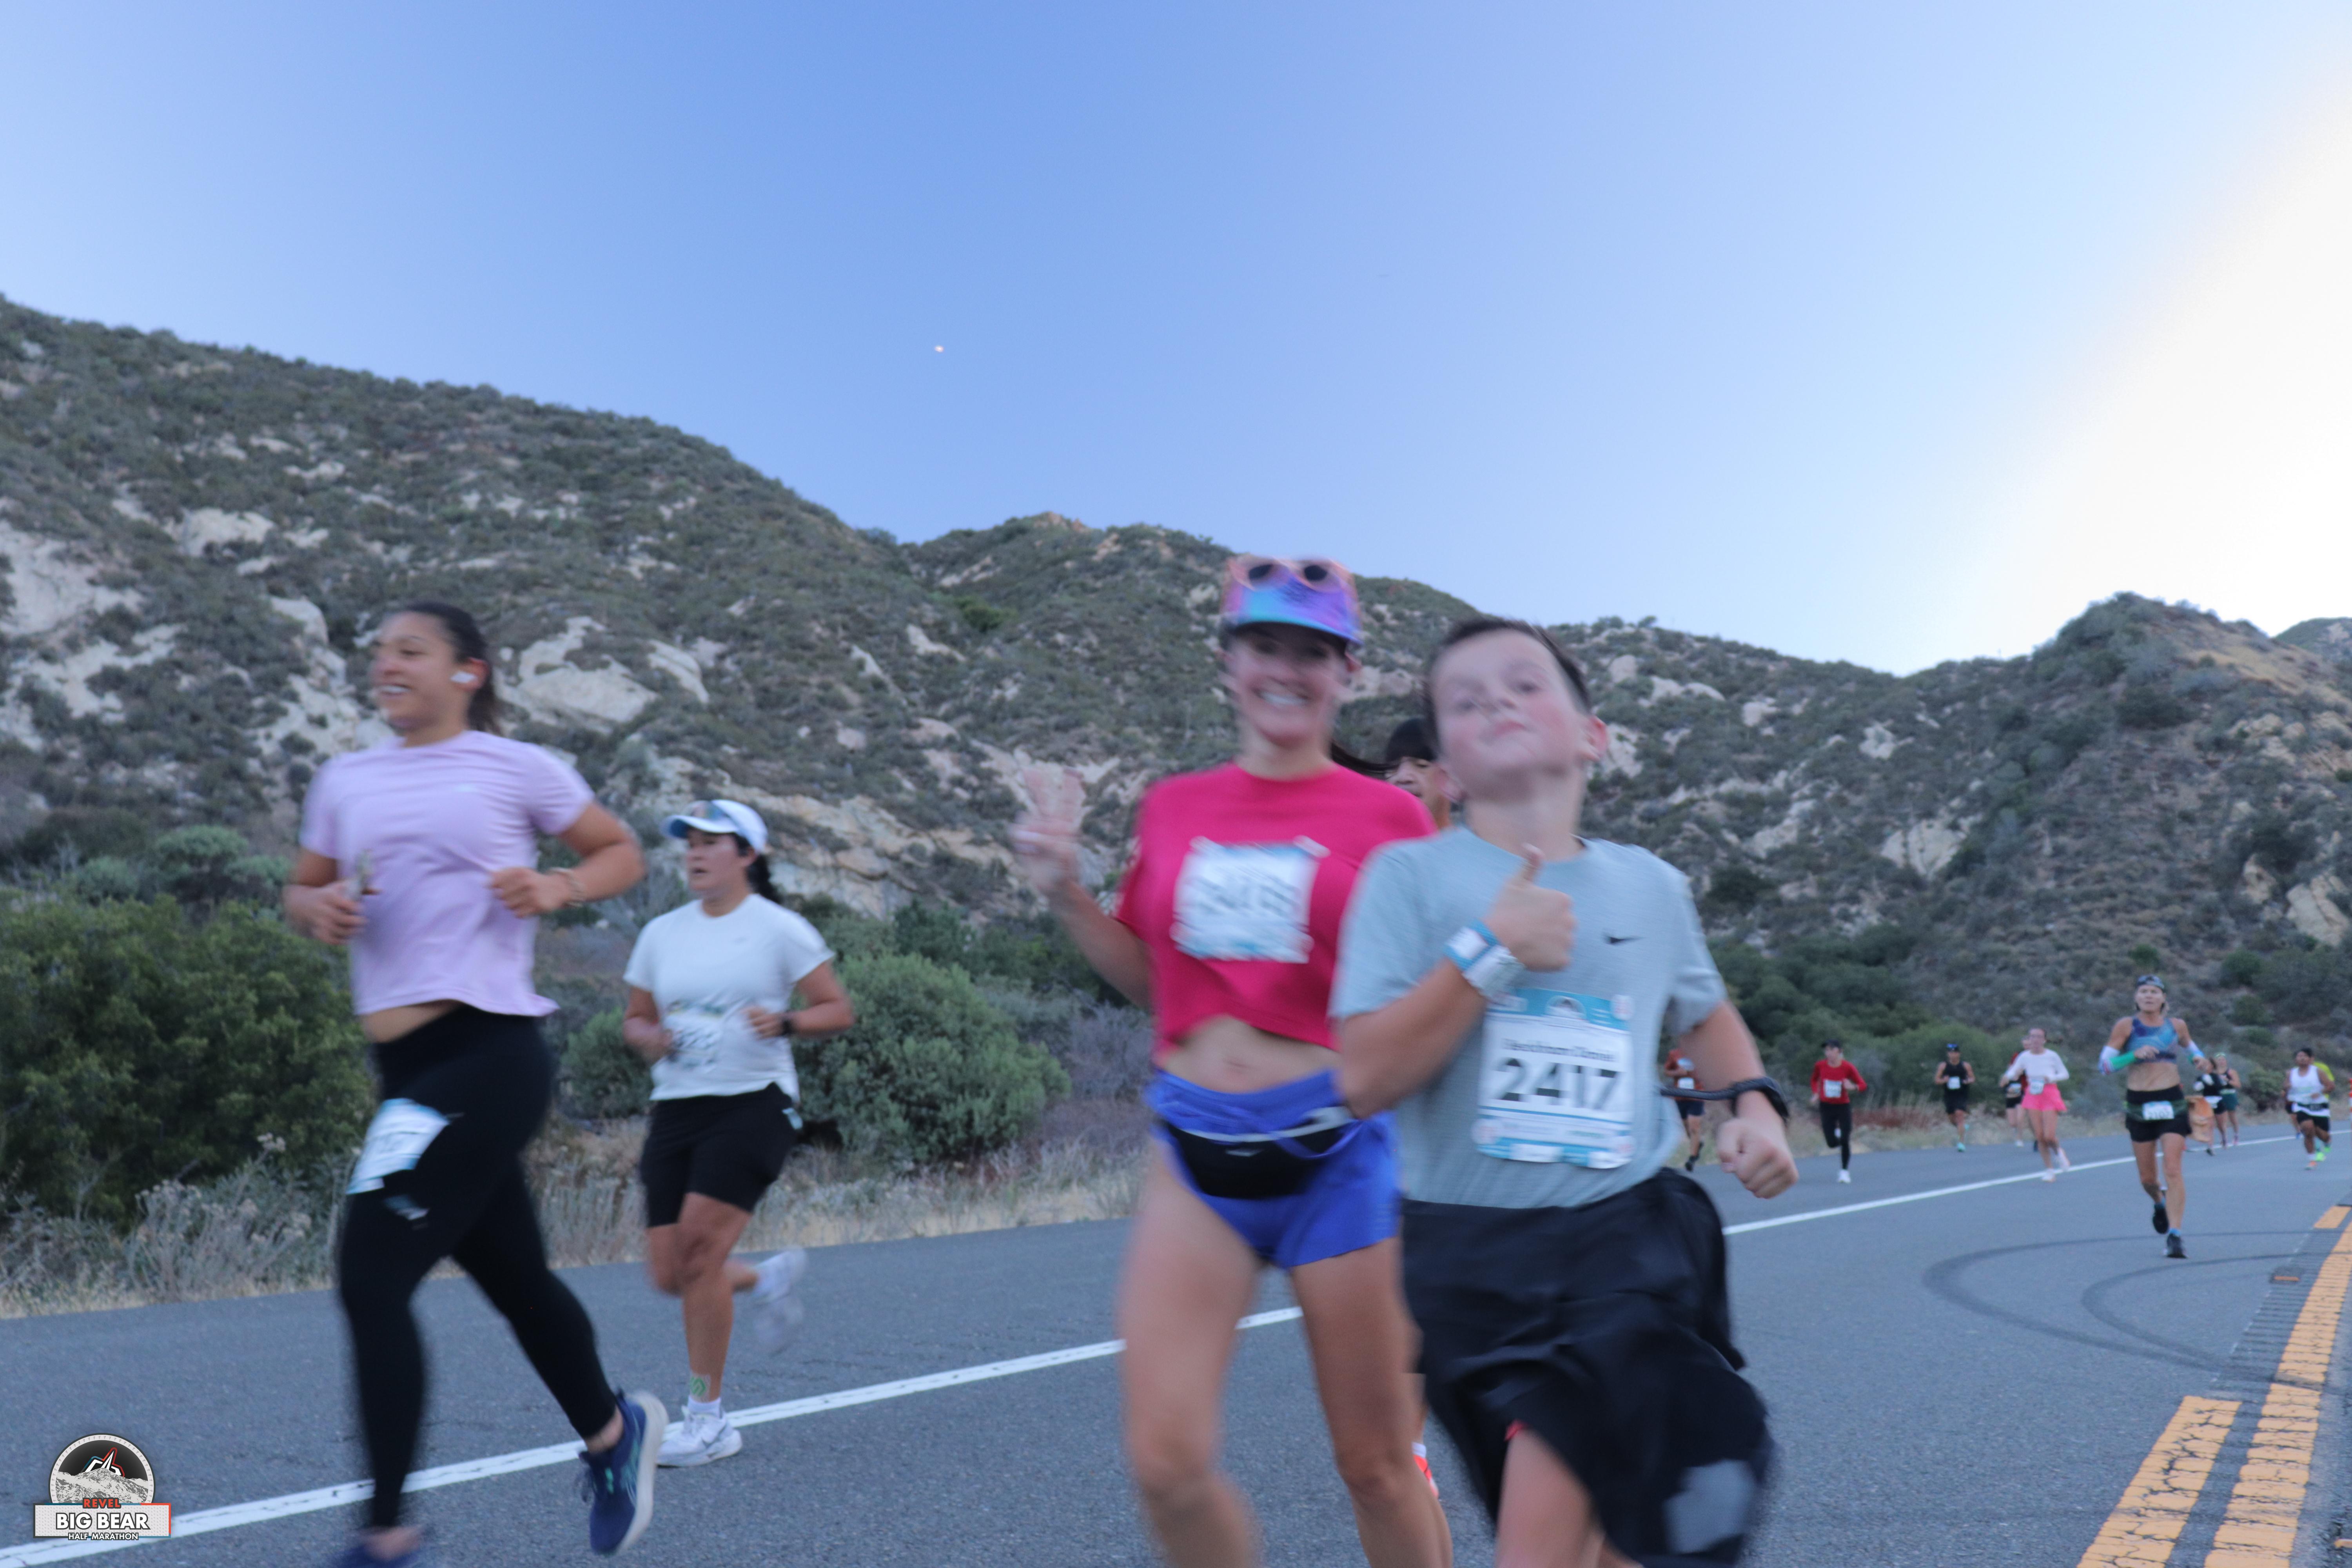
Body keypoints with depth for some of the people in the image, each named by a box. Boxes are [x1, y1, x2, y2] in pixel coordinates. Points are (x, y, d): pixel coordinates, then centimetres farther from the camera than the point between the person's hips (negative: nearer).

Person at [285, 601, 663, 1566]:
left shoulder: (517, 769, 1)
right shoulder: (345, 782, 14)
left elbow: (622, 854, 9)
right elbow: (301, 893, 22)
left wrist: (555, 889, -10)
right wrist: (319, 908, 0)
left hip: (487, 1052, -6)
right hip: (406, 1065, 6)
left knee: (371, 1278, -13)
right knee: (514, 1279, 17)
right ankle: (613, 1430, 41)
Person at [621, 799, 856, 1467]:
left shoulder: (780, 929, -3)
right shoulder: (660, 934, 11)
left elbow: (838, 1011, -2)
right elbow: (635, 1018, 19)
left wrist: (784, 1023, -20)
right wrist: (649, 1037, -4)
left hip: (753, 1104, -5)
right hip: (676, 1110, 6)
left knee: (698, 1250, -15)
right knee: (669, 1275, 1)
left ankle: (709, 1421, 0)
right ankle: (767, 1280, 33)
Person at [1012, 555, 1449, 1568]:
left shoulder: (1388, 817, -3)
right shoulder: (1173, 808, 7)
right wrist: (1066, 892, 3)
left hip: (1336, 1151, -2)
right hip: (1197, 1150, 3)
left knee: (1377, 1465, 10)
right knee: (1166, 1464, -3)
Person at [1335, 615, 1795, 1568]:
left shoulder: (1651, 887, 6)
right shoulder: (1412, 875, -6)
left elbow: (1704, 1015, 26)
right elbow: (1365, 1078, -15)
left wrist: (1754, 1100, 8)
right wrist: (1491, 952, -19)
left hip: (1626, 1237, 1)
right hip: (1470, 1252, -1)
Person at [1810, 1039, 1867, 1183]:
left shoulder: (1848, 1067, -14)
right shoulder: (1820, 1066, -7)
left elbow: (1863, 1086, -9)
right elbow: (1815, 1080, 14)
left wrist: (1853, 1087, -30)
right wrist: (1816, 1094, 0)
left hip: (1844, 1106, -2)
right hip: (1827, 1107, 2)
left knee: (1845, 1141, -8)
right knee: (1831, 1143, -3)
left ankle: (1845, 1171, 9)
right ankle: (1837, 1133, 34)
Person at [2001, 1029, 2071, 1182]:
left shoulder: (2052, 1056, -5)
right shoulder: (2024, 1057, 1)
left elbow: (2065, 1074, 4)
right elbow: (2013, 1073, 7)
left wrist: (2051, 1079, -15)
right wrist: (2008, 1077, -17)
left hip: (2050, 1095, -2)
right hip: (2032, 1096, 2)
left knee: (2049, 1136, -11)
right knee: (2040, 1136, -1)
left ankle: (2058, 1152, 25)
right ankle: (2049, 1170, 11)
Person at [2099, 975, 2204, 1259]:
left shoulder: (2177, 1025, 7)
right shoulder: (2126, 1026, -2)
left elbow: (2189, 1045, 30)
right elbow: (2105, 1064, -6)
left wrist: (2198, 1057, 8)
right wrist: (2134, 1055, -20)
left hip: (2173, 1103, 1)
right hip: (2139, 1105, 0)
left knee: (2173, 1172, -12)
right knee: (2147, 1178, 9)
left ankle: (2175, 1236, -12)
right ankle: (2160, 1204, 43)